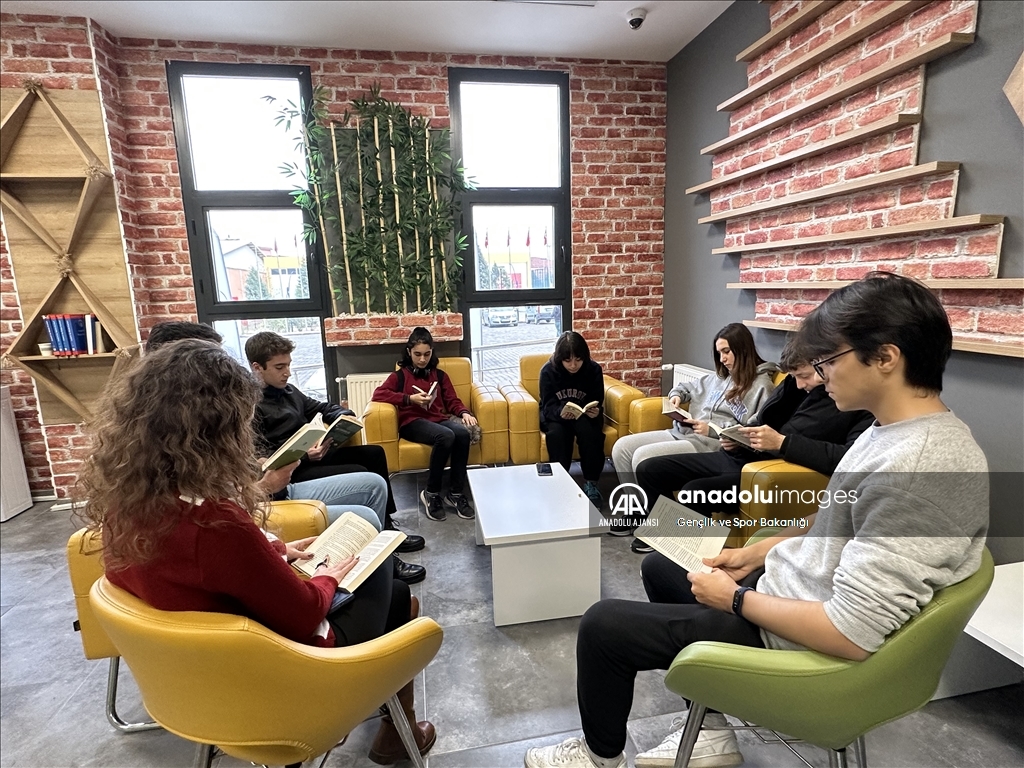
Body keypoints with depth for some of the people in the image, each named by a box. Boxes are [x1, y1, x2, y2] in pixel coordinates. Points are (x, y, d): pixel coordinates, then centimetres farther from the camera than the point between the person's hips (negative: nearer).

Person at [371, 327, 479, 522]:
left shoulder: (439, 375, 24)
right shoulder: (400, 375, 15)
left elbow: (452, 401, 18)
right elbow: (378, 393, -1)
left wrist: (464, 412, -5)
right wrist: (409, 399, -12)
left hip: (438, 420, 4)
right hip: (413, 422, -3)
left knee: (462, 433, -32)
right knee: (446, 436, -36)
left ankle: (455, 493, -21)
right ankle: (431, 493, -19)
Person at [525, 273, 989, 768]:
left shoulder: (917, 469, -31)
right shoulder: (893, 430, 1)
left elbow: (852, 634, -30)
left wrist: (736, 598, -17)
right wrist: (756, 553, 6)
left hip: (808, 643, -10)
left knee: (603, 624, -5)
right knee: (659, 565, 23)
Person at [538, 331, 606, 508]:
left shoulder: (594, 369, -13)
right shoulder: (548, 371, -16)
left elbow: (598, 402, -9)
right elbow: (548, 407, -19)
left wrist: (596, 411, -34)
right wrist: (561, 413, -42)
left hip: (584, 414, 1)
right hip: (554, 415, -1)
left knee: (590, 431, -33)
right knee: (557, 433, -35)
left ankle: (590, 483, -18)